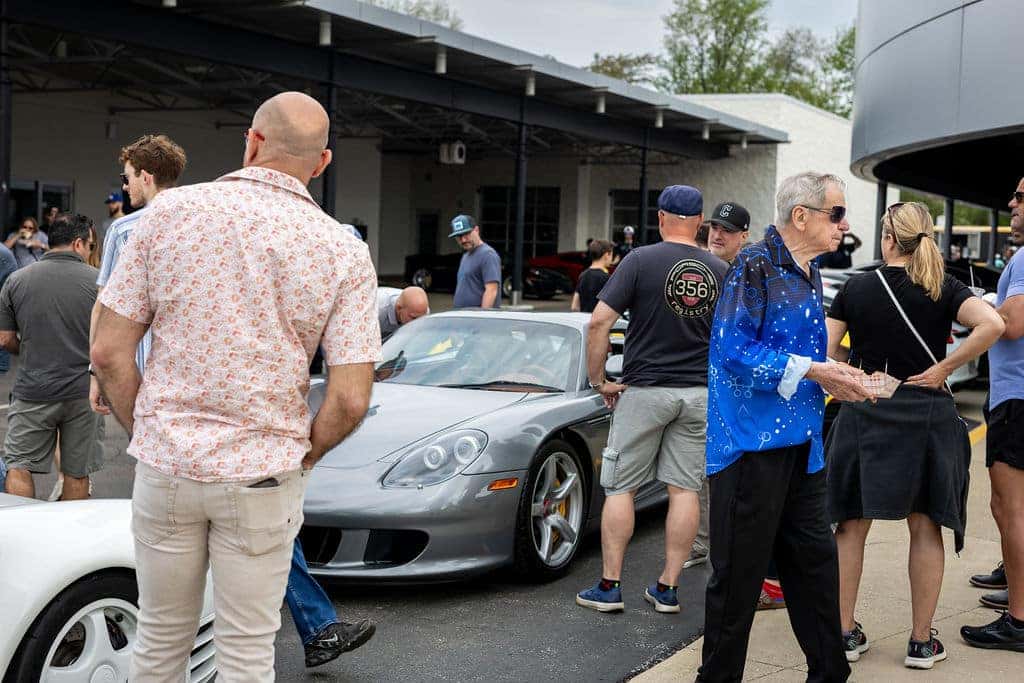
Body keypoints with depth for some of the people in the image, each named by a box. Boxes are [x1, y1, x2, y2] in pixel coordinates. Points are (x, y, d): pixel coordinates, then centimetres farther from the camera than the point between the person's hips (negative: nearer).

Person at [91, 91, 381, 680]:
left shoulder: (171, 211, -4)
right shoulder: (345, 253, -6)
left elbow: (110, 352, -4)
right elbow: (350, 399, -11)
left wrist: (147, 431, 10)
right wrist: (304, 456, 7)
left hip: (164, 465, 1)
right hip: (264, 477, -1)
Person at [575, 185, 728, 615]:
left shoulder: (640, 261, -8)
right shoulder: (720, 271, 4)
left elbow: (599, 322, -14)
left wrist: (598, 379, -4)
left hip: (644, 389, -3)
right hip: (700, 393, 3)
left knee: (620, 487, 5)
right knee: (684, 489, 8)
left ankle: (609, 586, 6)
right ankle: (667, 588, 11)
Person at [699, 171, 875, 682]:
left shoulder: (808, 275, 14)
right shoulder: (756, 265, -13)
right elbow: (734, 350, -21)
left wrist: (837, 377, 4)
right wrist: (812, 371, -18)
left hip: (799, 444, 9)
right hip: (752, 443, -9)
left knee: (815, 559, 15)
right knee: (740, 570, 0)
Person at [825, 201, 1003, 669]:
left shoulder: (855, 288, -1)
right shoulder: (944, 289, -1)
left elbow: (825, 352, -5)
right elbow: (992, 324, -18)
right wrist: (943, 368, -11)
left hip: (863, 415, 0)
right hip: (927, 416, 0)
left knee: (852, 525, 11)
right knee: (925, 527, 9)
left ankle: (845, 632, 16)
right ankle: (921, 642, 14)